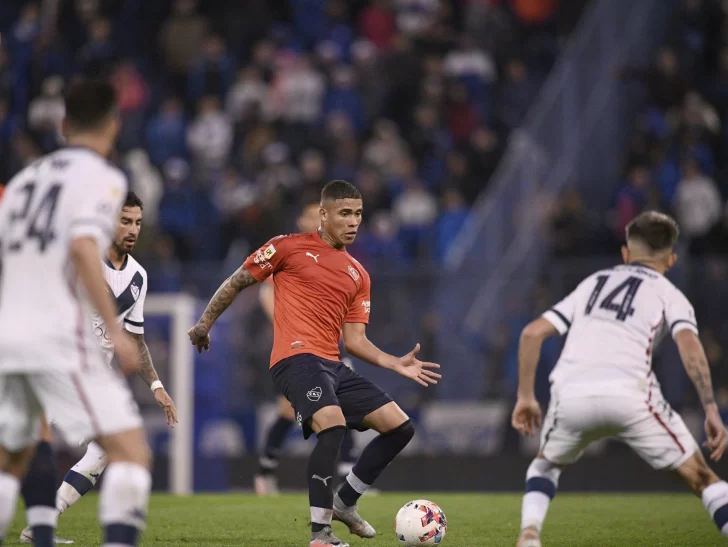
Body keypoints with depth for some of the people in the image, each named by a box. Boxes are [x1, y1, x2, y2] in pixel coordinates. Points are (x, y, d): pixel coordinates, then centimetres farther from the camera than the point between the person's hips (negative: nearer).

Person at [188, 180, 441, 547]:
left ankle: (344, 502, 17)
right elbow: (237, 282, 8)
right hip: (297, 358, -7)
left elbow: (353, 340, 16)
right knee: (333, 424, -31)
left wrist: (396, 364, 3)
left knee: (400, 427, 2)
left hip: (333, 365, 7)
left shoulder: (358, 275, 19)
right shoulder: (290, 247, 3)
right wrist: (205, 323, 6)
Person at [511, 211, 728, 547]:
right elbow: (690, 347, -4)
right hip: (629, 395, -3)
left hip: (570, 395, 3)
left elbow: (532, 333, 22)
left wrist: (526, 398, 28)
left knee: (546, 465, 32)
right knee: (701, 477, 7)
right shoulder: (669, 295, 17)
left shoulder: (592, 283, 29)